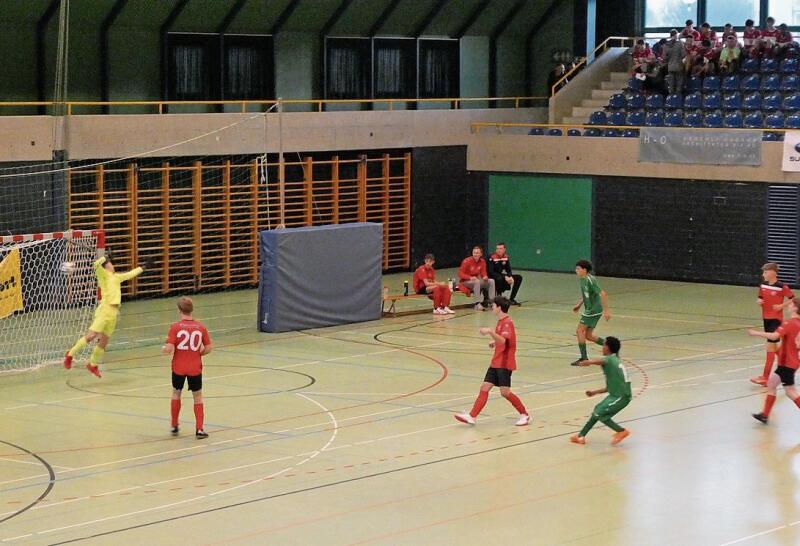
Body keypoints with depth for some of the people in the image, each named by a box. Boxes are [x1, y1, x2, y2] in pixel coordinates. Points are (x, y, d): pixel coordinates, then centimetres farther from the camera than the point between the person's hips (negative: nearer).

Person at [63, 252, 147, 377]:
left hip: (113, 312, 7)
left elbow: (130, 274, 37)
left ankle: (92, 364, 22)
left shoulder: (116, 277, 22)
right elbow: (96, 264, -19)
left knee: (104, 342, 9)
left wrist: (142, 267, 44)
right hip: (105, 309, -7)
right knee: (91, 335, -15)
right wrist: (105, 257, -6)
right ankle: (70, 354, -4)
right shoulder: (104, 274, 0)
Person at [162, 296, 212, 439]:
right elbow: (208, 348, -2)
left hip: (178, 368, -1)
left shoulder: (175, 327, -12)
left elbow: (169, 349, -17)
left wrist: (163, 349, 4)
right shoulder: (201, 327, -5)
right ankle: (199, 429, 4)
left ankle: (174, 426, 27)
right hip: (195, 368, 1)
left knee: (176, 393, 20)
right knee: (198, 397, 12)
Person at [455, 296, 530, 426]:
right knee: (484, 387, 1)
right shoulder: (500, 322, 14)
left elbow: (503, 341, -32)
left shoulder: (507, 323, -16)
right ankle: (472, 417, -3)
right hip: (496, 362, 9)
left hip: (505, 363, -9)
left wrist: (490, 331, -44)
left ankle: (524, 415, 8)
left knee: (505, 392, -8)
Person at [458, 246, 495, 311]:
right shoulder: (467, 261, -17)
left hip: (476, 279, 6)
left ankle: (491, 301, -12)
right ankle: (477, 304, -38)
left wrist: (485, 276, -23)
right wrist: (470, 278, -33)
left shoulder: (482, 261, -1)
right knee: (477, 282, -36)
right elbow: (460, 274, -17)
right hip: (465, 281, -6)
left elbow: (483, 272, 2)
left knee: (491, 281, -11)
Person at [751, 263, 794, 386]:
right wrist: (759, 302, -7)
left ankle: (765, 377, -6)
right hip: (766, 318, 7)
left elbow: (792, 298, -5)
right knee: (773, 346, 16)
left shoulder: (781, 287, -14)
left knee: (770, 346, -8)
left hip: (776, 319, -7)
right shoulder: (763, 286, 4)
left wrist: (781, 306, -17)